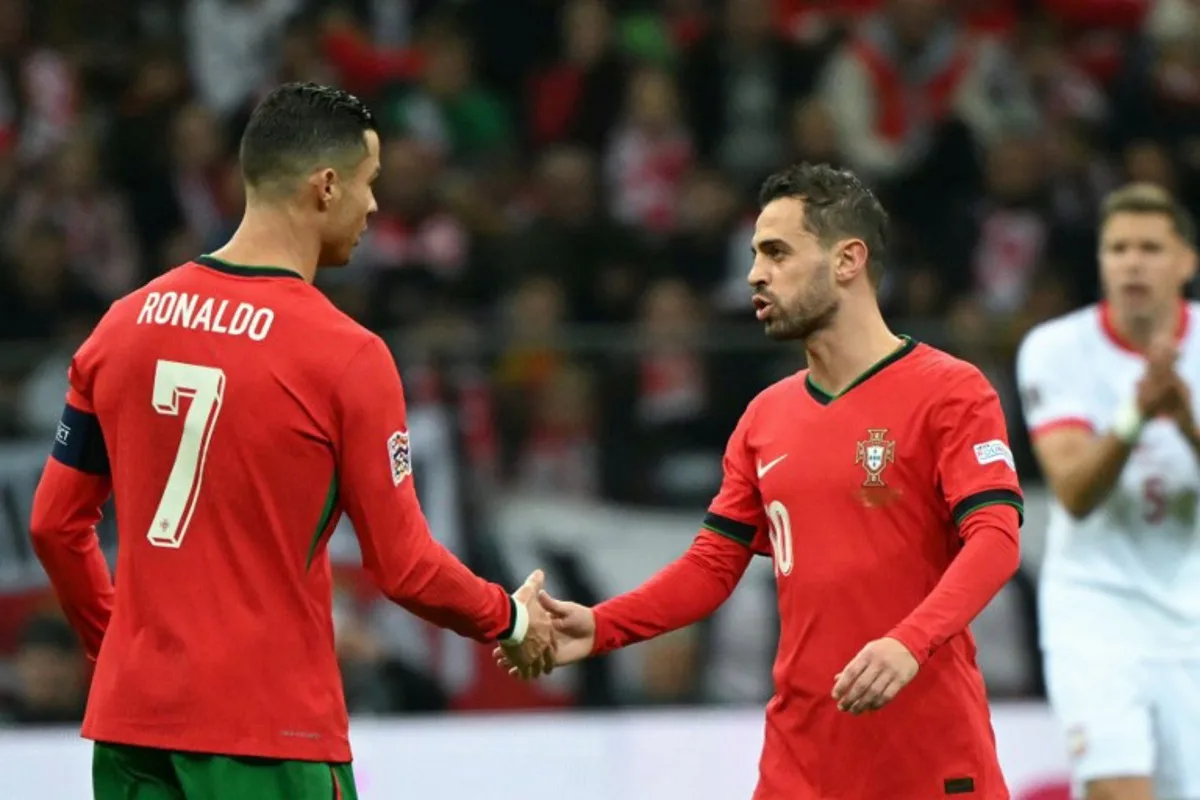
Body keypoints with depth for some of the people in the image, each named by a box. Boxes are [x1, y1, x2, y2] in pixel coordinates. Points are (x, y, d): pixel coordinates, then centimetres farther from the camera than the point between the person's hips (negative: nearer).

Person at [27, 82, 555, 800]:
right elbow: (403, 566, -7)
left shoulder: (124, 324, 6)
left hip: (130, 716, 6)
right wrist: (510, 620, 12)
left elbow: (55, 524, 12)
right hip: (269, 727, -6)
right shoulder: (347, 355, -10)